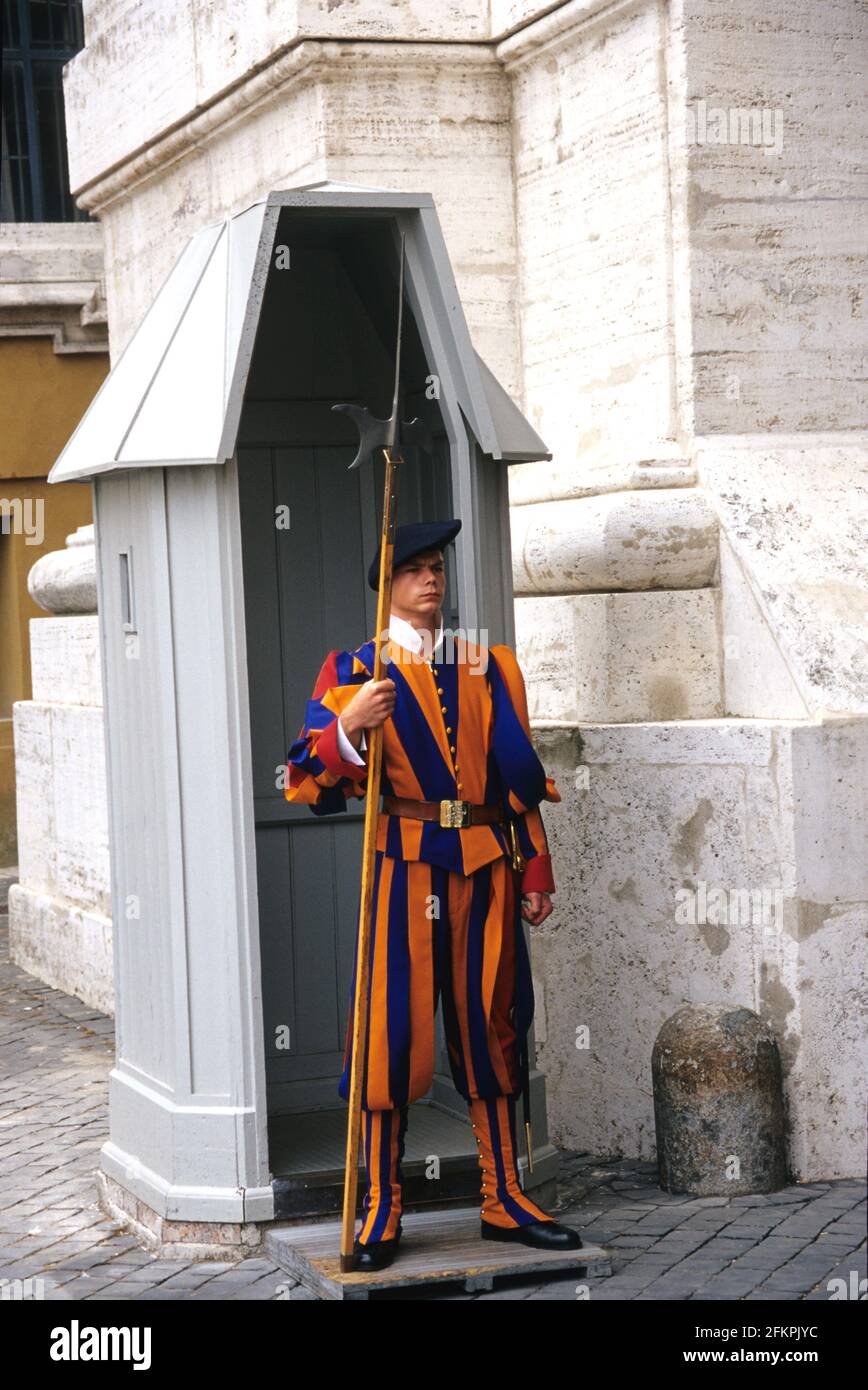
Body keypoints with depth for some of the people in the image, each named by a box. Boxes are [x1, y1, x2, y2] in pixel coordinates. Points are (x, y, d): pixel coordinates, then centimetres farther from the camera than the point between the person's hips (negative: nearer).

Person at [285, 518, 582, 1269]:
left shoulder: (491, 665, 13)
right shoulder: (354, 671, 3)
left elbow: (521, 774, 15)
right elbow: (311, 784, -5)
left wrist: (536, 871, 10)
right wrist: (347, 730, -24)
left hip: (486, 867, 3)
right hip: (406, 865, -3)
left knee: (492, 1027, 8)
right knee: (394, 1029, -5)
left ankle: (505, 1200, 17)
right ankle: (381, 1213, 4)